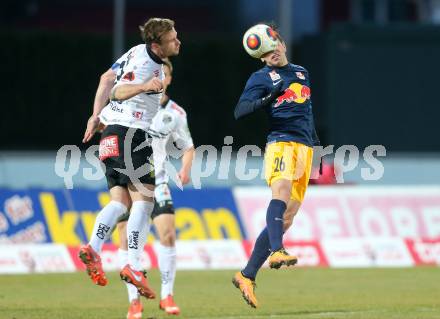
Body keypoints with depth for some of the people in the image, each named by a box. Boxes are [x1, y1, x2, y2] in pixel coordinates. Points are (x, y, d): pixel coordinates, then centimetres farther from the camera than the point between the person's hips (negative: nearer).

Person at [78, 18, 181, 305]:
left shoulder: (139, 53, 13)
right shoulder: (145, 63, -16)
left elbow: (107, 78, 22)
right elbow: (117, 91, -28)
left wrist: (97, 115, 25)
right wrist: (143, 86, -45)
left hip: (112, 133, 10)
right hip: (130, 133, -10)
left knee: (120, 201, 3)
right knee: (143, 200, -10)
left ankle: (93, 249, -16)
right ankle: (134, 266, -18)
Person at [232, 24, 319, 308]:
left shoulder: (302, 72, 22)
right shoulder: (261, 78, 4)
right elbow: (240, 111, -9)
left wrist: (316, 146, 29)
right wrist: (269, 99, -25)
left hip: (305, 147, 6)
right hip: (281, 142, -6)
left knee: (286, 218, 0)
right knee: (282, 190, -35)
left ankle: (247, 276, 4)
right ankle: (276, 252, -53)